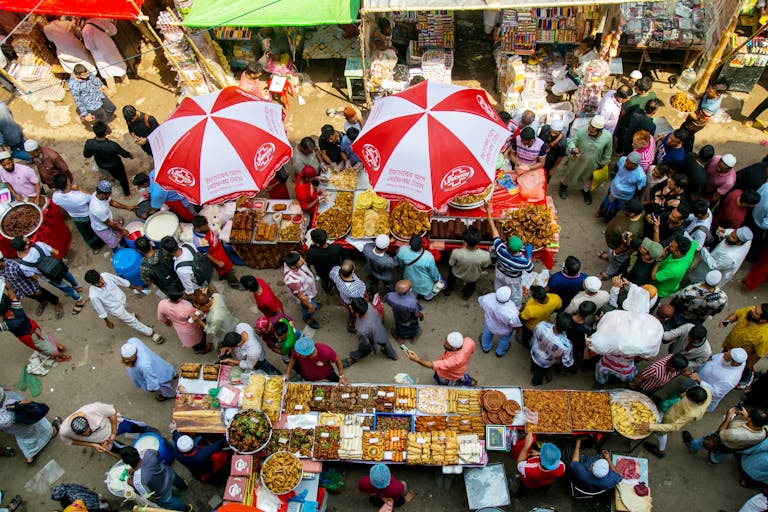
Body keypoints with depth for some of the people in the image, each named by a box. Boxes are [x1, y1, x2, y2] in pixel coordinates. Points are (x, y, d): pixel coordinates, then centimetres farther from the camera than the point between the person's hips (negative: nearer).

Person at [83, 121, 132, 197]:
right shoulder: (113, 145, -42)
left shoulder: (89, 143, -33)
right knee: (122, 177, 28)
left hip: (101, 165, 3)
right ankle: (127, 193, 53)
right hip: (115, 165, -3)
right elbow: (124, 154, -21)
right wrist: (130, 155, 1)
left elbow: (86, 155, -12)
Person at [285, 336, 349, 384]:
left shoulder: (325, 351, -44)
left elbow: (337, 360, -23)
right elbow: (293, 358, -13)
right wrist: (287, 374, -16)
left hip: (326, 373, -1)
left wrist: (342, 377, -20)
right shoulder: (297, 351, -39)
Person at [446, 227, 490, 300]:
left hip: (458, 275, 0)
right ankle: (467, 293, 56)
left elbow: (451, 264, -16)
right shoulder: (485, 256, -37)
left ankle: (448, 289, 53)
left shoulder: (456, 253, -39)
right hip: (474, 279, 0)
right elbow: (484, 267, -13)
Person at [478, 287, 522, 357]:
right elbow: (516, 326, -26)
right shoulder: (512, 314, -45)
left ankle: (486, 348, 66)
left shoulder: (487, 298, -38)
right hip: (504, 331, -2)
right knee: (504, 340, 34)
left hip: (489, 324, 2)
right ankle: (500, 352, 64)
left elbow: (480, 299, -14)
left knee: (487, 333, 37)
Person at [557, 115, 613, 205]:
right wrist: (573, 149, -42)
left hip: (592, 164, 1)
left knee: (588, 178, 30)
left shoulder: (608, 137, -29)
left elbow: (607, 153, -10)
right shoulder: (581, 131, -35)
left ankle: (585, 191, 62)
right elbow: (572, 141, -20)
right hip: (577, 160, -1)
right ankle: (563, 185, 61)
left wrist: (602, 163, 4)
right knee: (569, 173, 28)